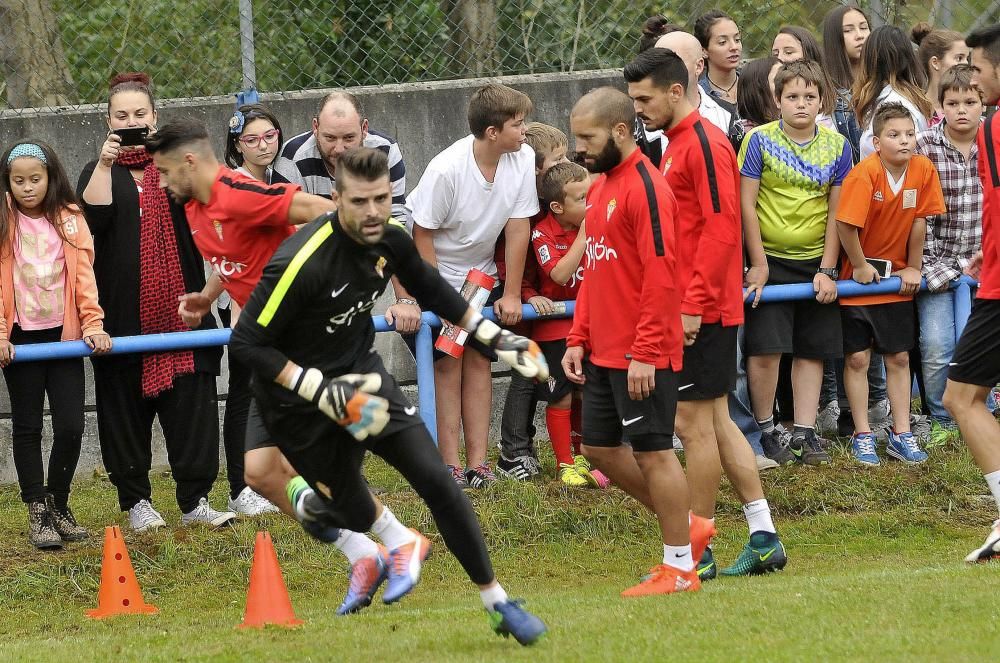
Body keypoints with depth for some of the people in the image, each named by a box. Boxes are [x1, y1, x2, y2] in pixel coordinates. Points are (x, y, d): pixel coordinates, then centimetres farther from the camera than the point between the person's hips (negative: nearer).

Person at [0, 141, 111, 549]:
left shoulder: (70, 220, 4)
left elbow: (84, 275, 2)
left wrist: (93, 324, -7)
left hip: (63, 333, 1)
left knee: (71, 425, -2)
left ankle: (58, 503, 16)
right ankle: (37, 513, 10)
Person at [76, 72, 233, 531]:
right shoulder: (99, 171, 10)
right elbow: (93, 218, -9)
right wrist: (105, 164, -18)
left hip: (179, 307, 1)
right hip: (122, 313, -1)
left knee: (191, 399, -5)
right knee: (126, 403, -1)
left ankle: (195, 500, -3)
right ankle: (136, 501, 7)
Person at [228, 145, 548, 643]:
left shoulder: (389, 239, -9)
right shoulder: (299, 264, -32)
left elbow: (431, 289, 14)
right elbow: (246, 343, -26)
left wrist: (494, 337, 14)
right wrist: (319, 390, -30)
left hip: (358, 373, 5)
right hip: (298, 396, -5)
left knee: (437, 481, -6)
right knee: (354, 512, 6)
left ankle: (498, 604, 6)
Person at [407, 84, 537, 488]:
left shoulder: (522, 159, -16)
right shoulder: (446, 170, -29)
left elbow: (517, 228, -9)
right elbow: (422, 235, -19)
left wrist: (510, 294, -6)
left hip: (480, 273, 4)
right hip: (439, 273, -4)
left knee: (479, 362, 2)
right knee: (447, 364, -5)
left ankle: (477, 463, 3)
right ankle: (450, 466, -3)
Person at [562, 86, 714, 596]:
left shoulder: (645, 188, -16)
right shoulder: (599, 187, 13)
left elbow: (661, 276, -21)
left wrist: (645, 353, -23)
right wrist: (578, 339, 13)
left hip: (642, 357, -10)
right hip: (603, 353, 10)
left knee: (652, 453, -2)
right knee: (600, 448, 14)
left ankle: (680, 568, 9)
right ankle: (687, 528, 26)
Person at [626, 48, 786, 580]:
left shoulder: (704, 144, -14)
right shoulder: (677, 144, 16)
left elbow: (720, 230, -21)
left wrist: (694, 306, -22)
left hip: (702, 312, -10)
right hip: (690, 309, 10)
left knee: (693, 423, -4)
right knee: (714, 422, 12)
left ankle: (698, 553, 2)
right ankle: (764, 538, 14)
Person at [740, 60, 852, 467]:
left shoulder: (837, 146, 2)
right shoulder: (760, 140, -6)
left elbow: (836, 212, 4)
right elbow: (746, 204, -6)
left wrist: (827, 270, -1)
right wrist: (758, 263, -9)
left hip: (815, 262, 3)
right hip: (770, 260, -3)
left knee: (812, 349, 5)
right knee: (765, 349, -9)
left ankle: (804, 434, 10)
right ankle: (765, 432, 4)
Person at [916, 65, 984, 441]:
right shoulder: (923, 147, -9)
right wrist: (933, 265, -10)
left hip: (980, 263, 2)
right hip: (936, 262, -2)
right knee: (937, 346, -9)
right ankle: (941, 422, 10)